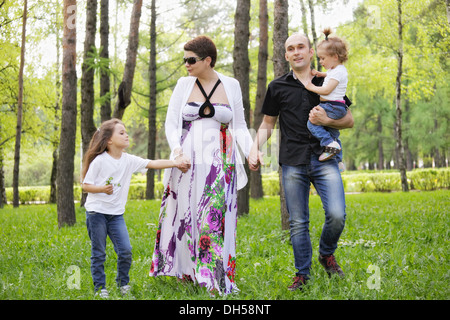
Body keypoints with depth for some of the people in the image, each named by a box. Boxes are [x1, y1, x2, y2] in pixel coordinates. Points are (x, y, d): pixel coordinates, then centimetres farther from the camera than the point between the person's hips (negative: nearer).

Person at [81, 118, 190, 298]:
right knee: (98, 253, 3)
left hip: (116, 213, 4)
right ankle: (100, 287, 16)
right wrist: (102, 189, -26)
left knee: (125, 251, -3)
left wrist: (175, 163, -12)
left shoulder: (129, 160, 2)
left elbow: (153, 164, -3)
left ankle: (123, 283, 17)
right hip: (96, 212, -4)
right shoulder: (99, 161, -12)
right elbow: (85, 185, -8)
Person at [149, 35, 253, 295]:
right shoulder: (184, 85, 7)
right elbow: (171, 123, 6)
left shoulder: (231, 86, 6)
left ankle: (216, 279, -7)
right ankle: (187, 269, 16)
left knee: (215, 215, -10)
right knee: (185, 213, 2)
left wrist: (251, 151, -7)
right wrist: (176, 148, -13)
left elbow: (240, 127, 10)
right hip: (187, 160, 2)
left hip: (220, 162, -1)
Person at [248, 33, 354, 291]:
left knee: (337, 215, -14)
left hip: (324, 159, 0)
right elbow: (267, 125, 18)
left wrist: (326, 120, -7)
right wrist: (255, 148, 1)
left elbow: (349, 121, 13)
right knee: (298, 223, 2)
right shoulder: (278, 87, 11)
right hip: (293, 163, 1)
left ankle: (327, 254, 15)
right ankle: (302, 274, 16)